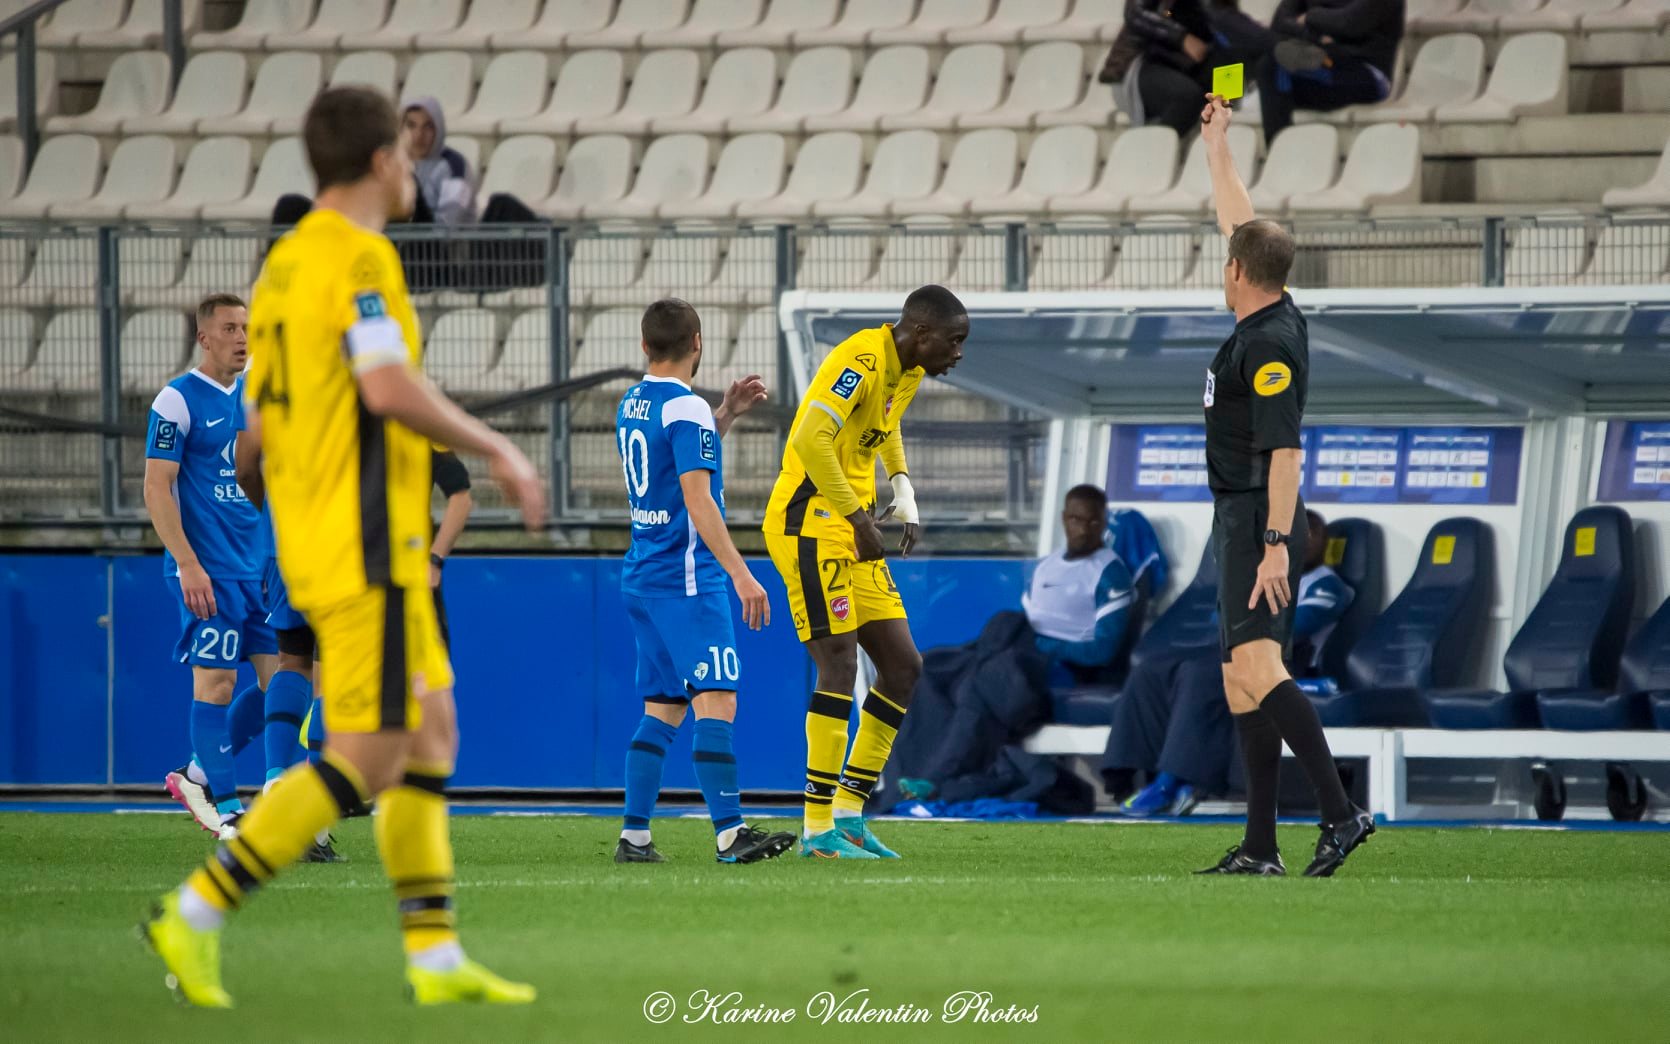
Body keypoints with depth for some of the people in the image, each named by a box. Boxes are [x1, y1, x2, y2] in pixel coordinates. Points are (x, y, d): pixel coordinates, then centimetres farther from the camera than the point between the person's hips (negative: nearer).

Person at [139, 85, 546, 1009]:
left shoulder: (284, 264, 15)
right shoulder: (360, 257, -13)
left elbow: (258, 421, 17)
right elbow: (390, 388, -26)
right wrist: (497, 451, -15)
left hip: (312, 541, 10)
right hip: (368, 545, -10)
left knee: (431, 735, 13)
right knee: (368, 759, -9)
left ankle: (436, 957, 12)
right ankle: (197, 914, -12)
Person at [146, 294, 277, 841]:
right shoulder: (178, 400, -8)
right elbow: (157, 489, -11)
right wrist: (187, 563, -18)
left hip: (261, 565, 7)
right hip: (209, 568, -7)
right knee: (216, 682, -6)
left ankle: (199, 775, 17)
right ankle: (226, 809, 2)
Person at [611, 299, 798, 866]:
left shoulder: (632, 404, 13)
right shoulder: (687, 409, -13)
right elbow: (698, 501, -20)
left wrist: (726, 413, 20)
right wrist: (741, 573, -22)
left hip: (643, 578, 9)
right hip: (687, 580, -9)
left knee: (662, 708, 11)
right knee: (717, 703, -12)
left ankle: (634, 836, 8)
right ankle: (729, 834, -19)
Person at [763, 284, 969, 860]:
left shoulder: (908, 371, 11)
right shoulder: (862, 361, -19)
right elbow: (811, 440, -29)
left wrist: (904, 493, 17)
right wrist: (860, 520, -25)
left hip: (854, 528, 10)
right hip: (811, 523, -10)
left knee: (903, 665, 7)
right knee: (840, 666, -13)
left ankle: (849, 813, 11)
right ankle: (819, 829, -10)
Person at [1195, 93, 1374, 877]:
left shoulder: (1270, 345, -16)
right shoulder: (1267, 321, 10)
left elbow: (1284, 450, -22)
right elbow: (1242, 227, 26)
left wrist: (1277, 543, -27)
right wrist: (1216, 145, 32)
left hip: (1258, 525, -10)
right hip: (1240, 523, 10)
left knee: (1254, 668, -21)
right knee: (1243, 681, 8)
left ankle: (1340, 812, -28)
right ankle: (1260, 848, 8)